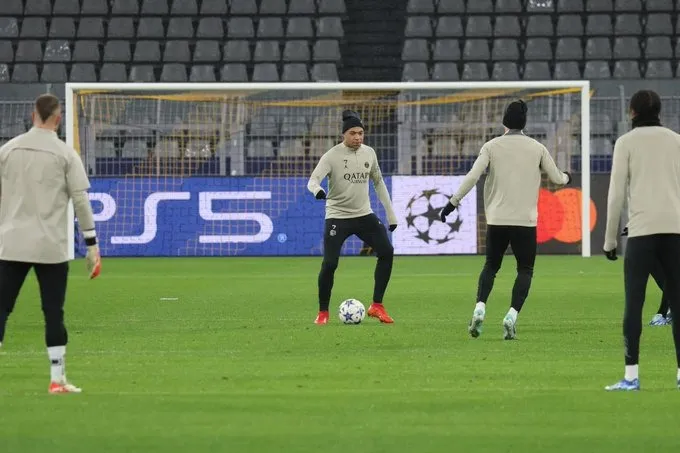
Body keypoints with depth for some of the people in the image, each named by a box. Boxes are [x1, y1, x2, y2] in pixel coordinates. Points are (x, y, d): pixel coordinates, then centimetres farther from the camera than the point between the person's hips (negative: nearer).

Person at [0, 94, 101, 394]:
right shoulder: (65, 154, -2)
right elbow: (81, 200, -4)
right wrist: (92, 245, 1)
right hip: (51, 246, -2)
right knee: (53, 313, 5)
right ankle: (57, 380, 6)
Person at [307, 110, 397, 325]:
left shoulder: (369, 153, 4)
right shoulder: (332, 156, -12)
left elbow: (378, 182, 16)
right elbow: (313, 180, -22)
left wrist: (391, 214, 15)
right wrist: (317, 190, -47)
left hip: (364, 214, 5)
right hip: (337, 216, -5)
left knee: (386, 251, -10)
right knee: (329, 264, -13)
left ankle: (377, 306, 0)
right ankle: (323, 313, 6)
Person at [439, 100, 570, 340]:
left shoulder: (492, 146, 0)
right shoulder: (537, 148, 3)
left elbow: (472, 176, -7)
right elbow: (556, 177, 13)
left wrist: (453, 202, 1)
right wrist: (567, 177, 36)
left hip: (496, 220, 1)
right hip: (525, 220, -1)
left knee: (491, 266, 16)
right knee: (525, 270, 9)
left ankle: (479, 309, -5)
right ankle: (512, 315, -9)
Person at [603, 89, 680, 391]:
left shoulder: (627, 142, 5)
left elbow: (616, 194, 0)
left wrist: (609, 240, 6)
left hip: (642, 230, -3)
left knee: (634, 302, -4)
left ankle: (631, 376, -11)